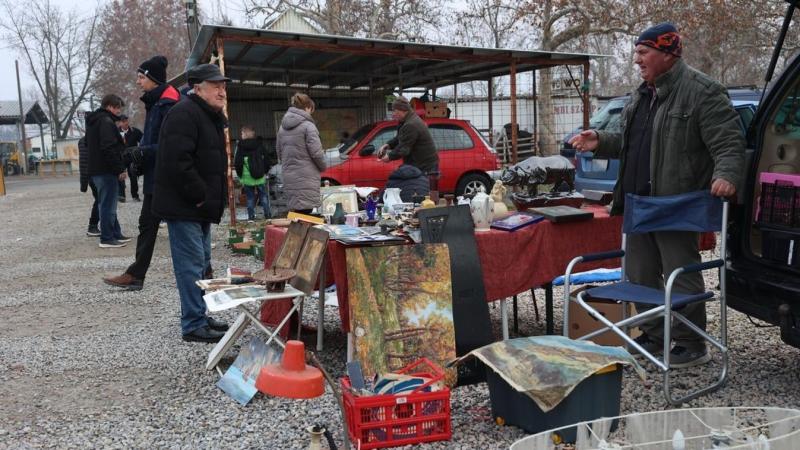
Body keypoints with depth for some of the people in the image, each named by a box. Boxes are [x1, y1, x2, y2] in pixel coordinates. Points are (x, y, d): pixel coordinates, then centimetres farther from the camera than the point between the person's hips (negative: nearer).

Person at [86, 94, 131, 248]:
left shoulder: (93, 122, 18)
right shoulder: (106, 122, -14)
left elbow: (89, 145, 25)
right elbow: (110, 149, -23)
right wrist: (120, 169, -18)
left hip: (96, 169, 10)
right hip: (106, 170, -10)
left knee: (107, 203, 15)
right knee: (108, 204, -5)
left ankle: (116, 234, 23)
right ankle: (107, 238, -1)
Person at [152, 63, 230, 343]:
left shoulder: (211, 116, 18)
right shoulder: (184, 113, -16)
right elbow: (177, 161, -26)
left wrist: (211, 200, 14)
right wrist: (200, 197, -20)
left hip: (200, 206, 10)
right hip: (183, 206, -10)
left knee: (202, 264, 16)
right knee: (191, 265, -7)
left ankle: (199, 317, 27)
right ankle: (194, 325, 0)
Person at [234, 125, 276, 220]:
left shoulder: (240, 146, -6)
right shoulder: (260, 145, 2)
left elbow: (237, 163, -5)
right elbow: (267, 160, 4)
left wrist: (240, 175, 9)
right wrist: (265, 172, 17)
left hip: (247, 179, -2)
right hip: (260, 178, 2)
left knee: (250, 200, 5)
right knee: (264, 198, 10)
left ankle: (251, 217, 7)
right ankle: (267, 216, 11)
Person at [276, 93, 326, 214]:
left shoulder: (283, 127, 13)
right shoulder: (307, 126, -9)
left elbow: (279, 153, 17)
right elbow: (316, 152, -12)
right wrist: (322, 167, 5)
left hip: (289, 179, 7)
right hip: (306, 179, -7)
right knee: (305, 215, -6)